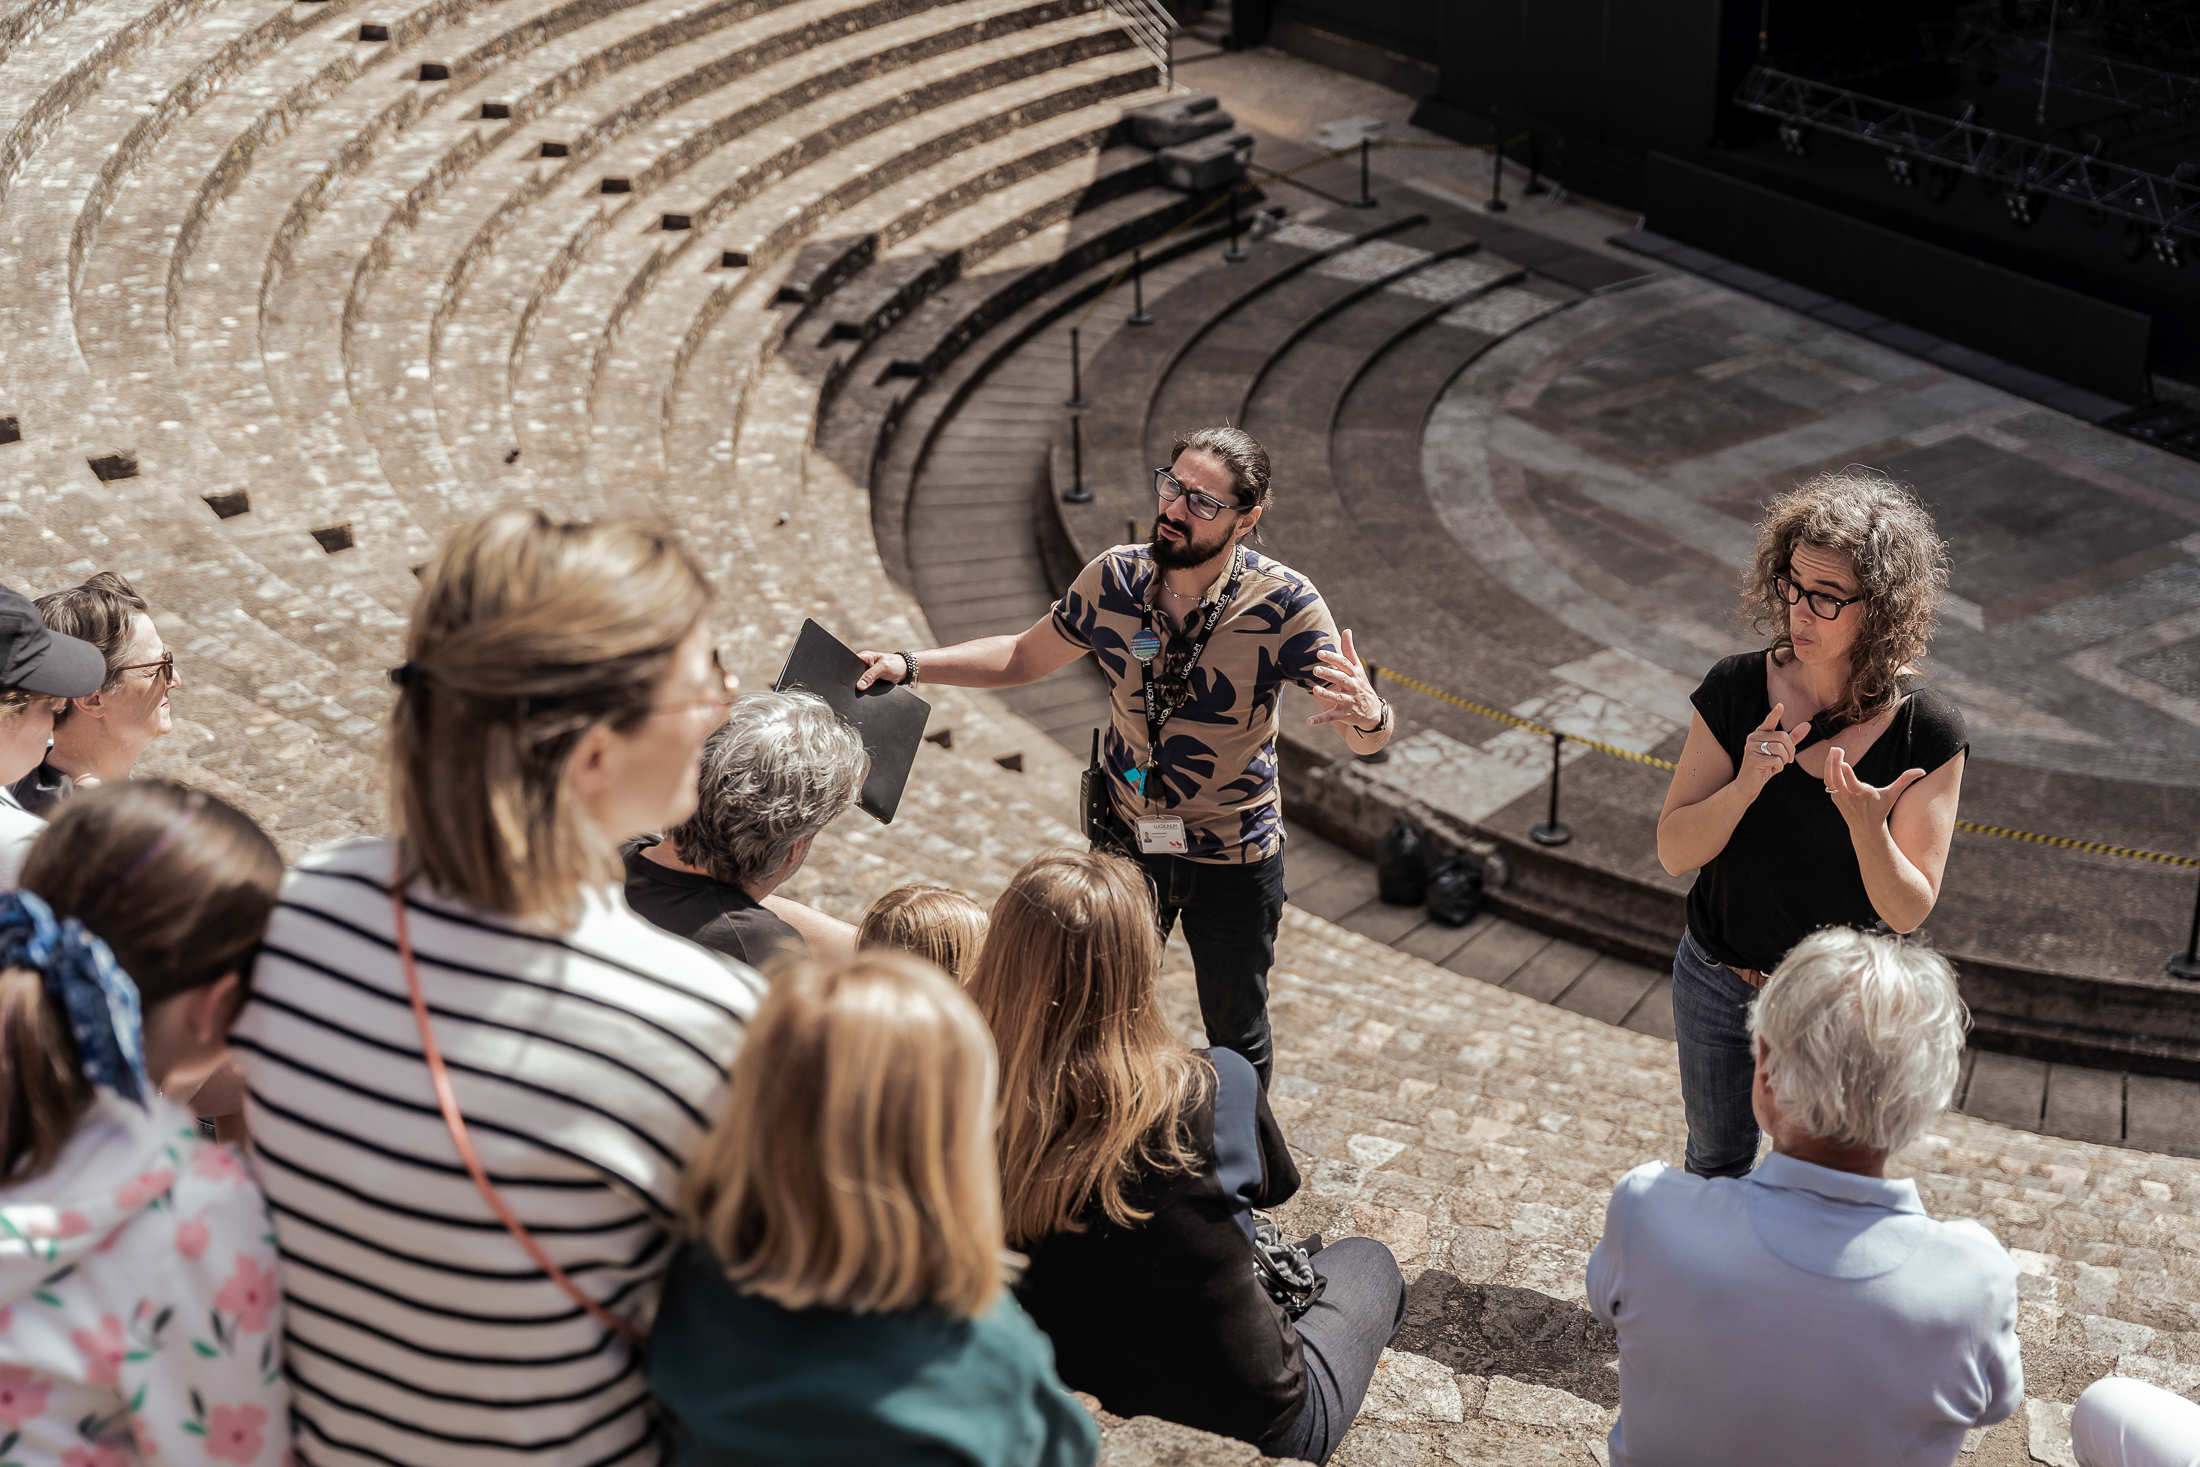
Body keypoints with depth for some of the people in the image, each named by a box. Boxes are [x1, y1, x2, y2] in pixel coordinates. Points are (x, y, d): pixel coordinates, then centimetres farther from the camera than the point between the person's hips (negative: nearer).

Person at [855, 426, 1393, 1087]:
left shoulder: (1283, 603, -22)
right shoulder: (1114, 579, -12)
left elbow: (1365, 738, -22)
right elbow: (1022, 657, 5)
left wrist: (1368, 715, -46)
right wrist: (908, 664, -5)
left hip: (1234, 859, -3)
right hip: (1125, 842, 3)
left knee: (1236, 1033, 17)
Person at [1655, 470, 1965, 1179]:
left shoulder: (1928, 733, -19)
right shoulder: (1735, 690, -15)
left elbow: (1908, 911, -17)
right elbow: (1674, 851, -13)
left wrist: (1865, 825, -36)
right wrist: (1745, 786, -32)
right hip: (1715, 984, 2)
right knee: (1716, 1160, 24)